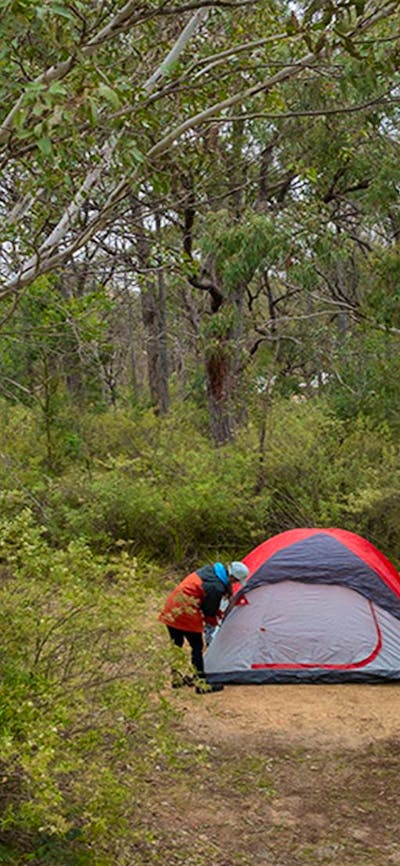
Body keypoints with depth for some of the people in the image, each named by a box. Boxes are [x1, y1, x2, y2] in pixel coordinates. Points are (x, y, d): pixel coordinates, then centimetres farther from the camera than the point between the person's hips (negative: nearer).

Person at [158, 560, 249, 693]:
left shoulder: (209, 570, 6)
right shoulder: (216, 588, -20)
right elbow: (208, 612, -8)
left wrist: (217, 612, 19)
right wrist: (214, 623, 13)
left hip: (171, 609, 9)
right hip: (185, 613, -9)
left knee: (176, 645, 20)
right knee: (197, 647, 3)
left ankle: (176, 679, 31)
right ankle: (201, 683, 8)